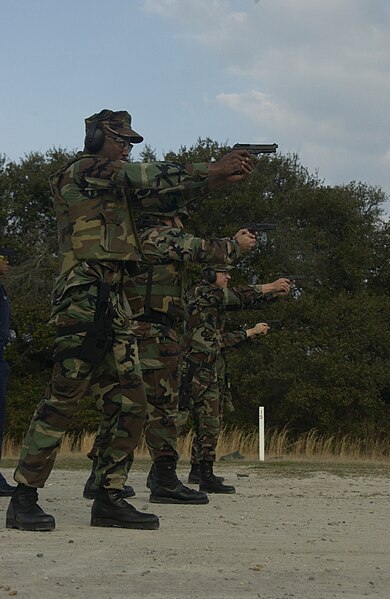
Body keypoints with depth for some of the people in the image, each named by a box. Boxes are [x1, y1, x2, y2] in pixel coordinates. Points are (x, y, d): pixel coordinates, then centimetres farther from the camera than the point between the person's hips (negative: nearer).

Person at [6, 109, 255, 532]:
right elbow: (147, 178, -10)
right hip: (83, 299, -9)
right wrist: (210, 170, -7)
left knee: (129, 405, 5)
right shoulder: (80, 172, -2)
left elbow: (163, 195, 17)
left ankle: (109, 498, 9)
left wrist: (218, 179, 6)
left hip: (113, 305, 9)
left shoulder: (115, 184, 24)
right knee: (62, 399, -9)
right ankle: (24, 498, -4)